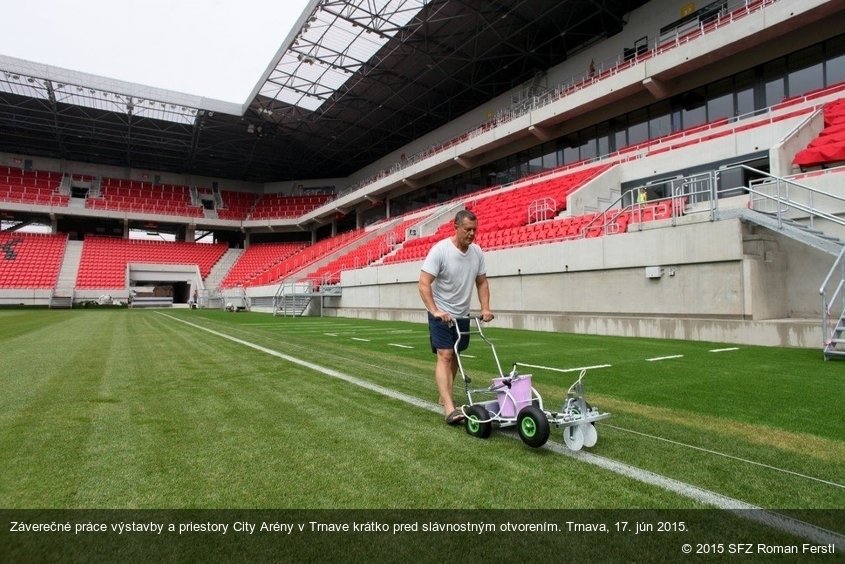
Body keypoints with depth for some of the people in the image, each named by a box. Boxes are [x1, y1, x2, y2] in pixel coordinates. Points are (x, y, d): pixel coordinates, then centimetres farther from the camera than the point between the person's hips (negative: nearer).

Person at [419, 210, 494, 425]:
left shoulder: (477, 252, 0)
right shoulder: (440, 249, -19)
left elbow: (482, 282, 9)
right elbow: (424, 284, -22)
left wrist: (485, 308, -1)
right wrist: (435, 311, -31)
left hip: (462, 314, 7)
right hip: (441, 314, -6)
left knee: (455, 356, 15)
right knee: (445, 356, -14)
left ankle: (444, 395, 32)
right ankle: (449, 408, -18)